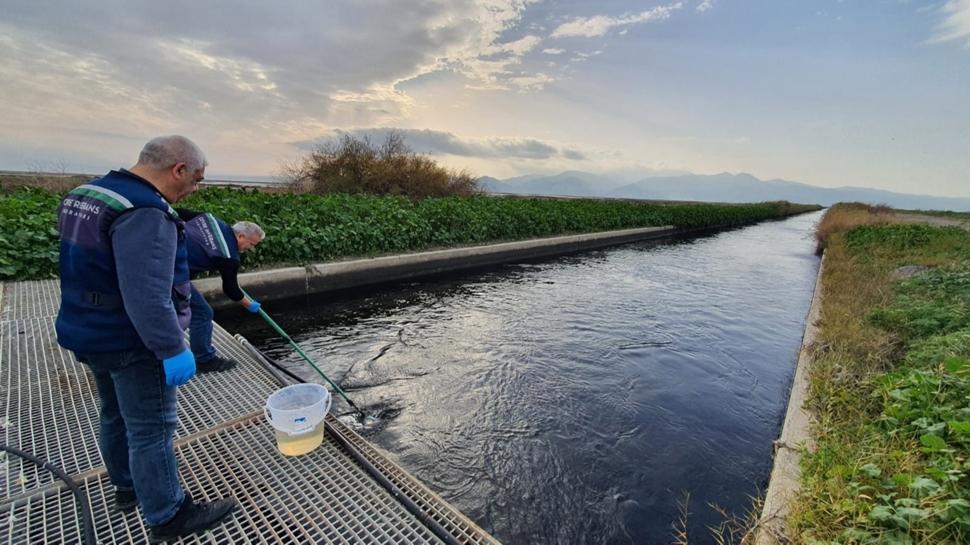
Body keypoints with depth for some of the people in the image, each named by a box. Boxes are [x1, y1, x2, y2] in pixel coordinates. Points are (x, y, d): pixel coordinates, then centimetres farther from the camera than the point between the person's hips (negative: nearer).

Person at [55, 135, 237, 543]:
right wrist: (172, 348, -25)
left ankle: (127, 487, 45)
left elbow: (86, 269, 16)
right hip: (132, 343, -10)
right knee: (152, 430, 3)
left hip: (91, 333, 10)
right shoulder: (145, 212, -25)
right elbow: (146, 295, -31)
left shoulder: (85, 195, 8)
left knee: (116, 416, 24)